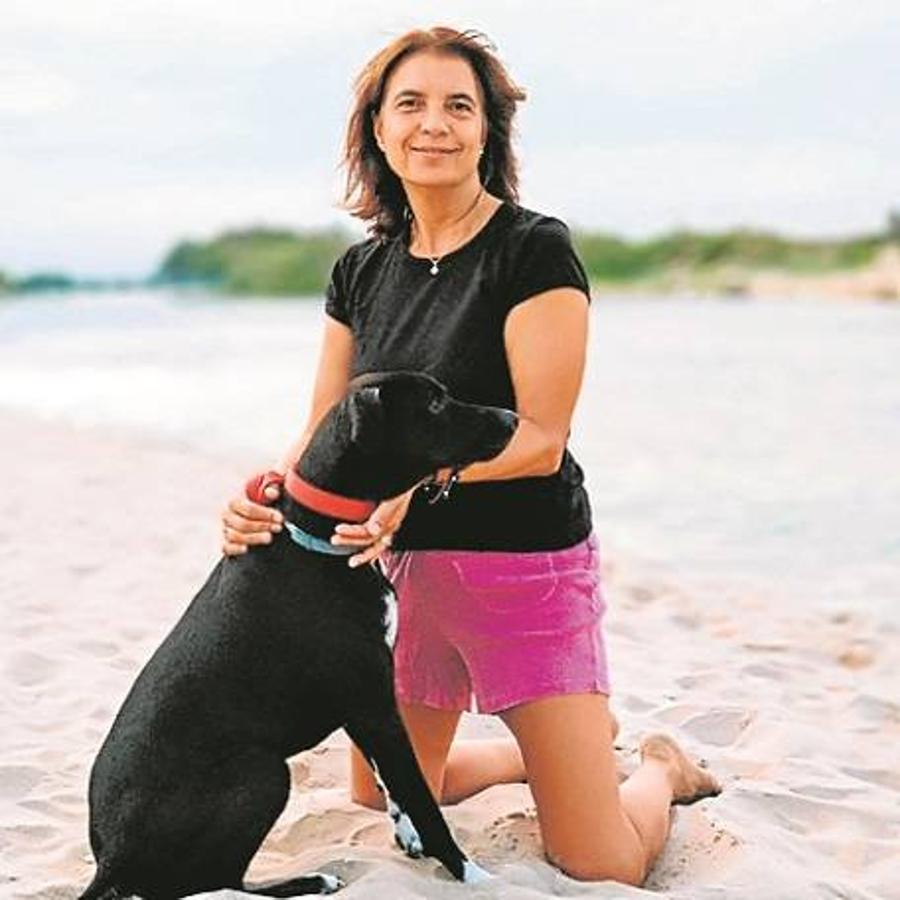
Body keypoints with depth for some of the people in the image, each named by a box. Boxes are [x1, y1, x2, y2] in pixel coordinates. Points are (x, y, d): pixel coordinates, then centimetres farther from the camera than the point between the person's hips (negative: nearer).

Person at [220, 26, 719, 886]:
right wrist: (268, 492, -18)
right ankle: (549, 745, 43)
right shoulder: (361, 271, 6)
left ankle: (660, 767, 30)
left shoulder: (535, 250, -13)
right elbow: (322, 432, 4)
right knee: (381, 805, 20)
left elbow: (540, 440, -18)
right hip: (403, 567, 6)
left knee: (601, 868, -5)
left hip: (524, 565, -6)